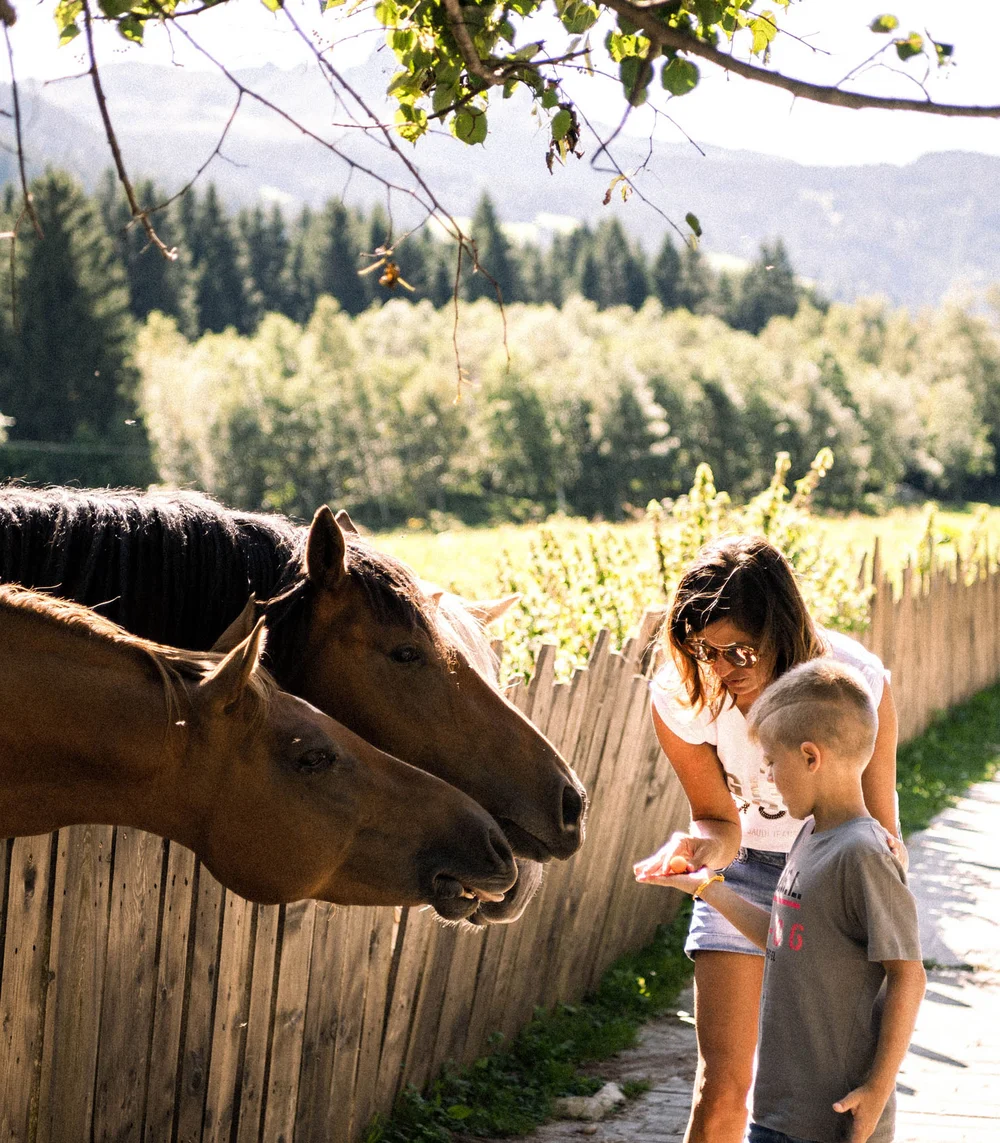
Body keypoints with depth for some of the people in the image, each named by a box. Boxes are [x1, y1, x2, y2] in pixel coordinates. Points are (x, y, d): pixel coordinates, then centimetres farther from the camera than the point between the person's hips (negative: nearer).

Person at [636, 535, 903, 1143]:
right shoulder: (679, 696, -24)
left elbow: (880, 833, -17)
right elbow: (720, 819, -10)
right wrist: (695, 848, -34)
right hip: (746, 866, 1)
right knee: (721, 1086, -6)